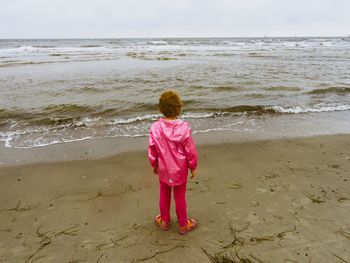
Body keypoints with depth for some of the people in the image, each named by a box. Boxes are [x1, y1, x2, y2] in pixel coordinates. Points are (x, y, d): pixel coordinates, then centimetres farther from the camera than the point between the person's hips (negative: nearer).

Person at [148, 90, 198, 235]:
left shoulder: (155, 128, -16)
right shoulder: (184, 128, -22)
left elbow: (152, 151, -6)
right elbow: (191, 151, -13)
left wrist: (154, 165, 12)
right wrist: (193, 167, 3)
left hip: (163, 169, 2)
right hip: (180, 170, -1)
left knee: (164, 195, 22)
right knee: (180, 197, 15)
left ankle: (164, 221, 41)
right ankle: (183, 225, 35)